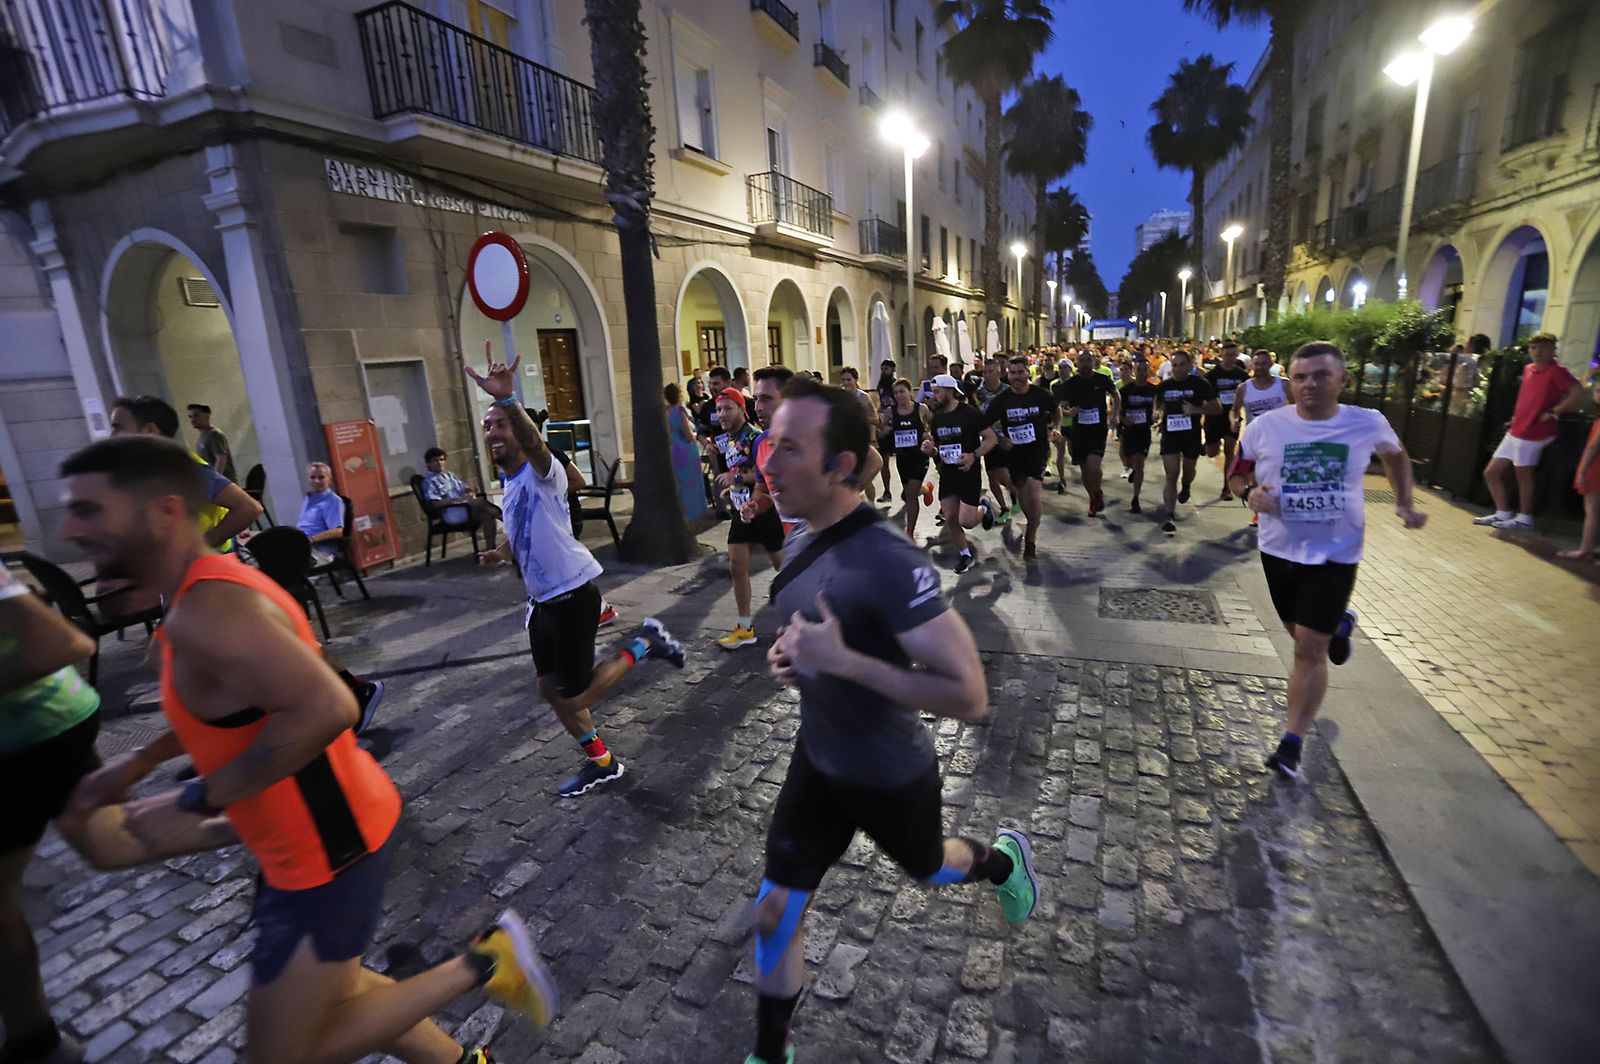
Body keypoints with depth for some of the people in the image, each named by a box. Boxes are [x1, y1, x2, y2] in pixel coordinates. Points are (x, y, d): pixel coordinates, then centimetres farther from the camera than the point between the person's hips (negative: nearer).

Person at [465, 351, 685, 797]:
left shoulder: (541, 471, -16)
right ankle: (601, 762, 31)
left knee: (574, 696, -2)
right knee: (550, 687, 14)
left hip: (571, 594, -9)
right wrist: (501, 552, 15)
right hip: (541, 597, 9)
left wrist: (507, 399, -58)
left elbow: (534, 442, -41)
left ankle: (643, 644, 17)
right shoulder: (509, 483, 12)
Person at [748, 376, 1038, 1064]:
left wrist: (842, 661, -36)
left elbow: (969, 697, -32)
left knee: (929, 872, 26)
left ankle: (1004, 859, 61)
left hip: (889, 775, -6)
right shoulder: (802, 541, -7)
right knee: (774, 913, 13)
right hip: (817, 761, 6)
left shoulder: (891, 565, -34)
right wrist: (792, 656, -8)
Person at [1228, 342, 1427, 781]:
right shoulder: (1265, 426, -9)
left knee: (1310, 649, -7)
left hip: (1334, 553, -2)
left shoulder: (1368, 424, -7)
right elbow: (1236, 472, 4)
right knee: (1303, 634, 21)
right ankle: (1339, 624, 58)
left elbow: (1396, 457, 15)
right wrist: (1251, 492, -17)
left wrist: (1405, 503, 3)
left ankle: (1292, 743, 4)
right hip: (1279, 549, 2)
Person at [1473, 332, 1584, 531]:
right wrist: (1516, 417, 16)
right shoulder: (1528, 369, 11)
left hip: (1534, 434, -8)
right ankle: (1503, 513, 19)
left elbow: (1578, 395, -20)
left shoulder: (1557, 371, -11)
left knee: (1523, 476, 1)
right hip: (1515, 431, 8)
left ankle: (1524, 518, 13)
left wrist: (1554, 412, -14)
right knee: (1491, 472, 9)